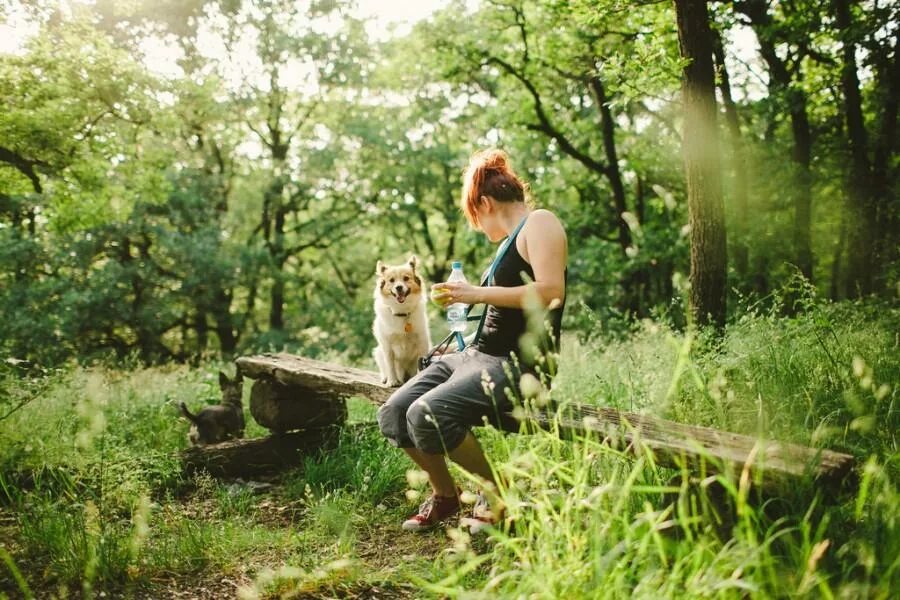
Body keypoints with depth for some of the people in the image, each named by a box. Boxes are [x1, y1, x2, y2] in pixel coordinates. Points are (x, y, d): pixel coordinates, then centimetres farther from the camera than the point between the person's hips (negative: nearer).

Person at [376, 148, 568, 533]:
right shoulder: (512, 238, 22)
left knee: (427, 415, -28)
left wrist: (479, 294, -17)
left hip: (517, 362, -9)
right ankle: (444, 495, 16)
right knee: (393, 414, -4)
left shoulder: (539, 223, -6)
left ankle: (496, 487, -4)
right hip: (479, 353, 9)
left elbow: (551, 292, -21)